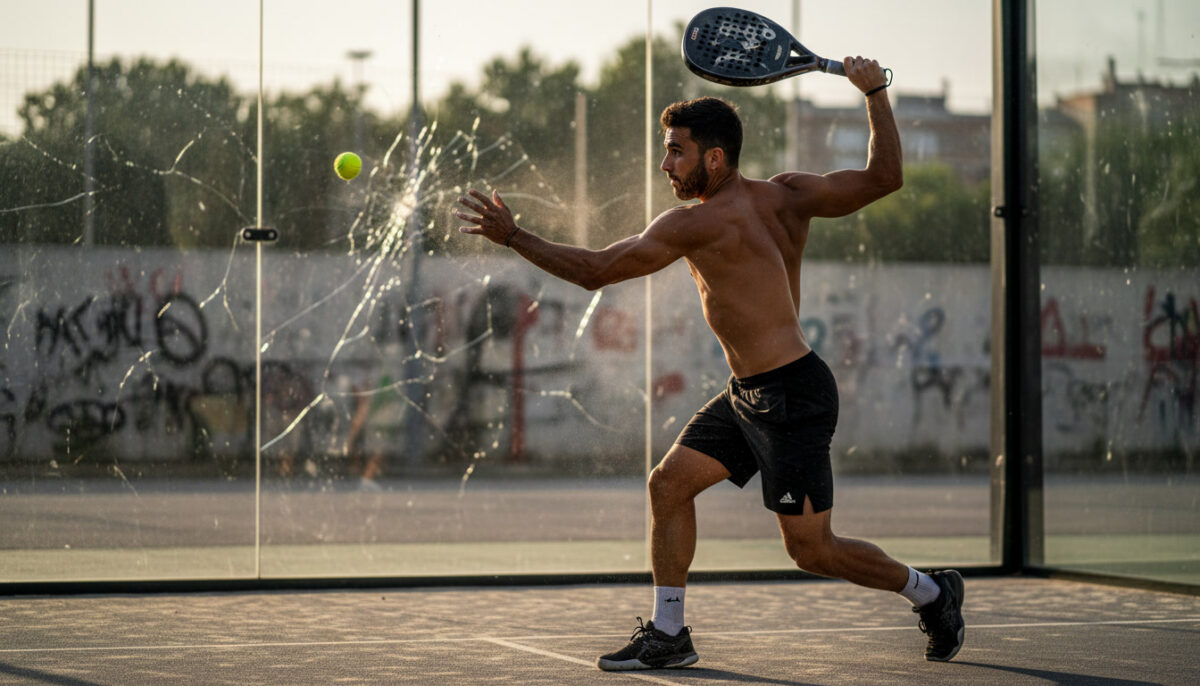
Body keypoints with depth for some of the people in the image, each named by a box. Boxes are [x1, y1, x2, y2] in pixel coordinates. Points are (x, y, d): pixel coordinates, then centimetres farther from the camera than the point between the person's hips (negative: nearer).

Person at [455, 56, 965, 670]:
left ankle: (931, 592, 19)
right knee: (668, 483, 6)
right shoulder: (785, 194, 4)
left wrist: (512, 237, -5)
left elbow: (594, 271, -13)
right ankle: (668, 635, 12)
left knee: (811, 550, -1)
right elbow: (883, 177, 0)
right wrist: (875, 92, 11)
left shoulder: (696, 223, -17)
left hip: (792, 395, -10)